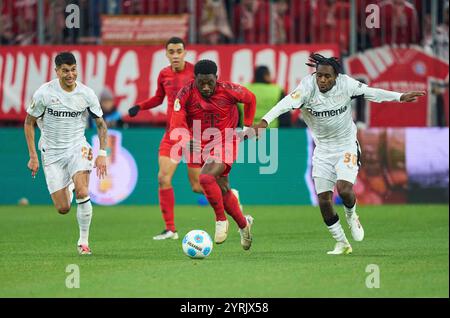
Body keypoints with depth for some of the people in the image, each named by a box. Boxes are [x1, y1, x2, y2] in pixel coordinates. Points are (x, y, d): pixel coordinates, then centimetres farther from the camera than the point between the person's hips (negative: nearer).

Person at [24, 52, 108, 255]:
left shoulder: (87, 94, -7)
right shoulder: (44, 93, -12)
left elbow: (101, 125, 5)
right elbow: (29, 123, 0)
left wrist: (102, 154, -5)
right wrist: (33, 157, -3)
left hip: (77, 148, 0)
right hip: (52, 152, 0)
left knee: (82, 193, -26)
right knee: (63, 209, -1)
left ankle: (84, 241, -11)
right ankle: (68, 189, 38)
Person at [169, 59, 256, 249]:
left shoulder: (228, 90, -15)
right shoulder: (185, 95, -13)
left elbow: (250, 99, 5)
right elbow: (177, 125, -20)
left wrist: (247, 125, 4)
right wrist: (186, 141, -39)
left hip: (224, 143, -4)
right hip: (200, 146, 4)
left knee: (206, 178, -27)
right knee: (222, 190, 13)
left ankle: (221, 220, -8)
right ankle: (243, 223, 37)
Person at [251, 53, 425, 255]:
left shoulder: (345, 84, -13)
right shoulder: (308, 86, -19)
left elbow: (371, 93, 2)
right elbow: (288, 103, -36)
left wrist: (400, 97, 6)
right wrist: (265, 121, -50)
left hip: (347, 147, -1)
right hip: (323, 151, 1)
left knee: (344, 189, -23)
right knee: (324, 200, -2)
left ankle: (351, 216, 13)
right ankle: (341, 244, 17)